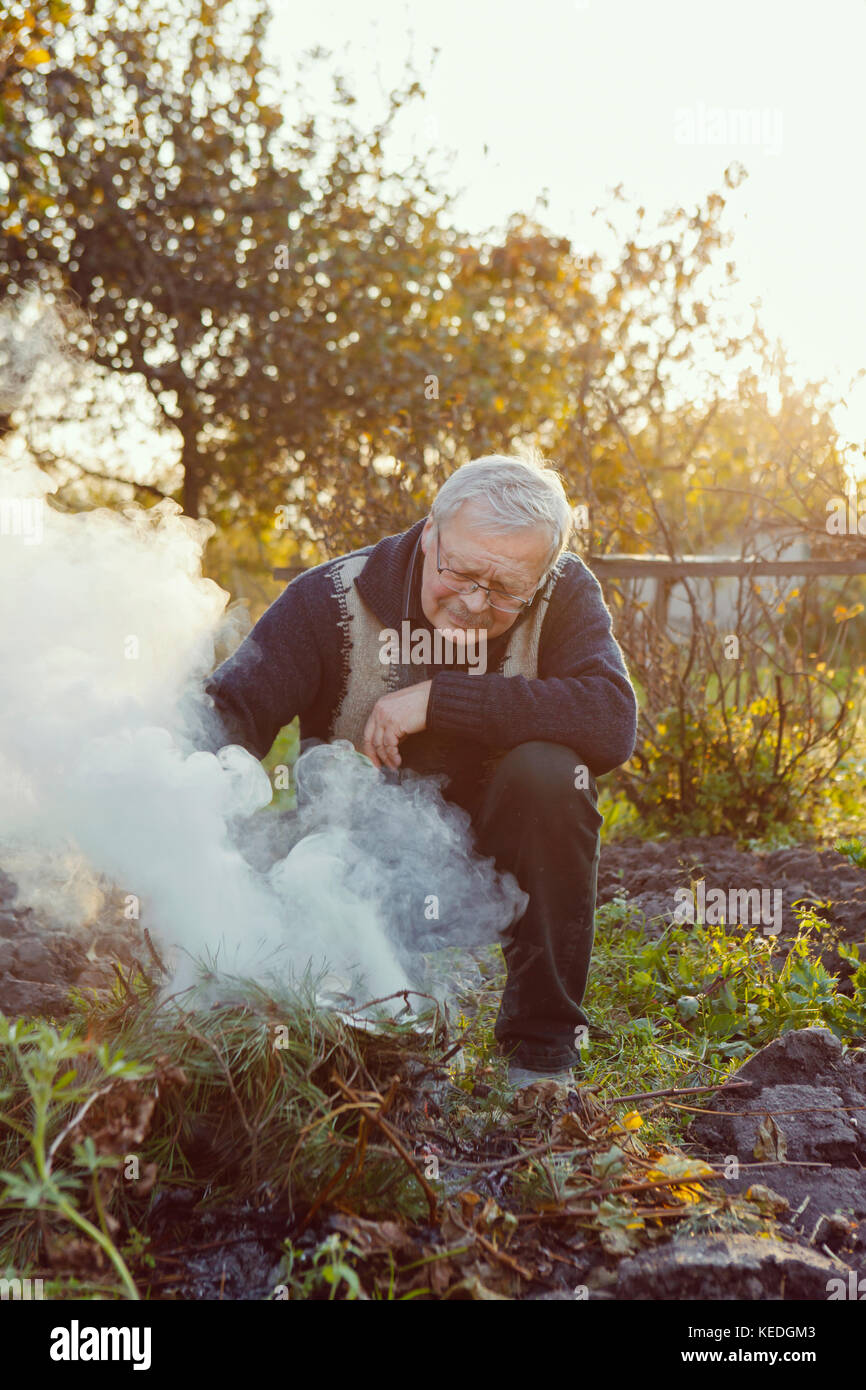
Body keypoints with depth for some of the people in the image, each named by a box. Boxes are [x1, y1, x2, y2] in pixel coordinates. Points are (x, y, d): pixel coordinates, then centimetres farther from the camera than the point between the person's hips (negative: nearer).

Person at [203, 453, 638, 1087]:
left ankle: (543, 1041, -14)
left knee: (548, 770, -30)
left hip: (491, 838, 1)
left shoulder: (565, 594, -14)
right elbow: (226, 716, -21)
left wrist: (439, 699, -31)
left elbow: (614, 722, -31)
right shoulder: (334, 596, -15)